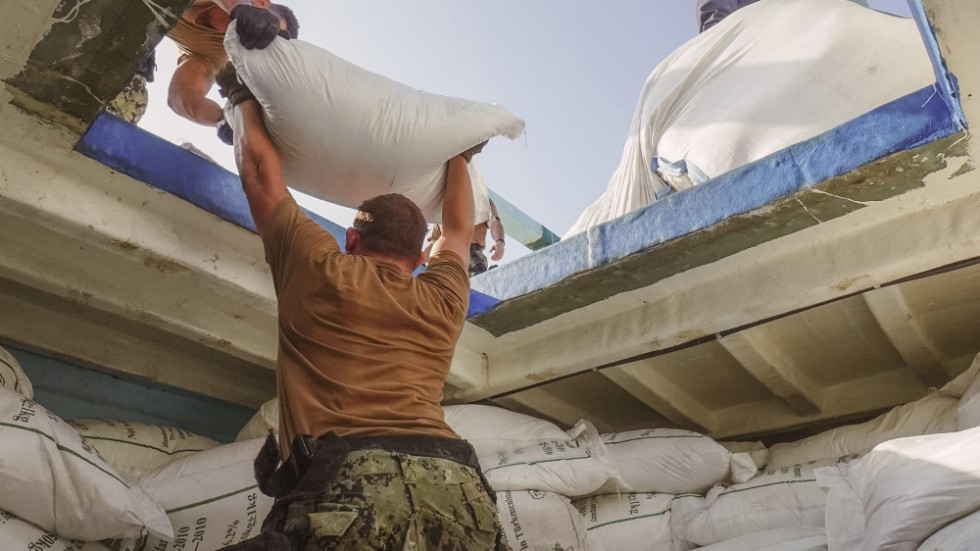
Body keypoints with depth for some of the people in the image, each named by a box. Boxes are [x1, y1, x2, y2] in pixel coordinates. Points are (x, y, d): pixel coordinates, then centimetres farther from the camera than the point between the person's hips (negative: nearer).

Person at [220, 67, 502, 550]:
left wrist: (242, 95, 45)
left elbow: (260, 173, 27)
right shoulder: (442, 302, 22)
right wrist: (459, 154, 59)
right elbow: (457, 233, 44)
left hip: (353, 491, -4)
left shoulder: (320, 270, 13)